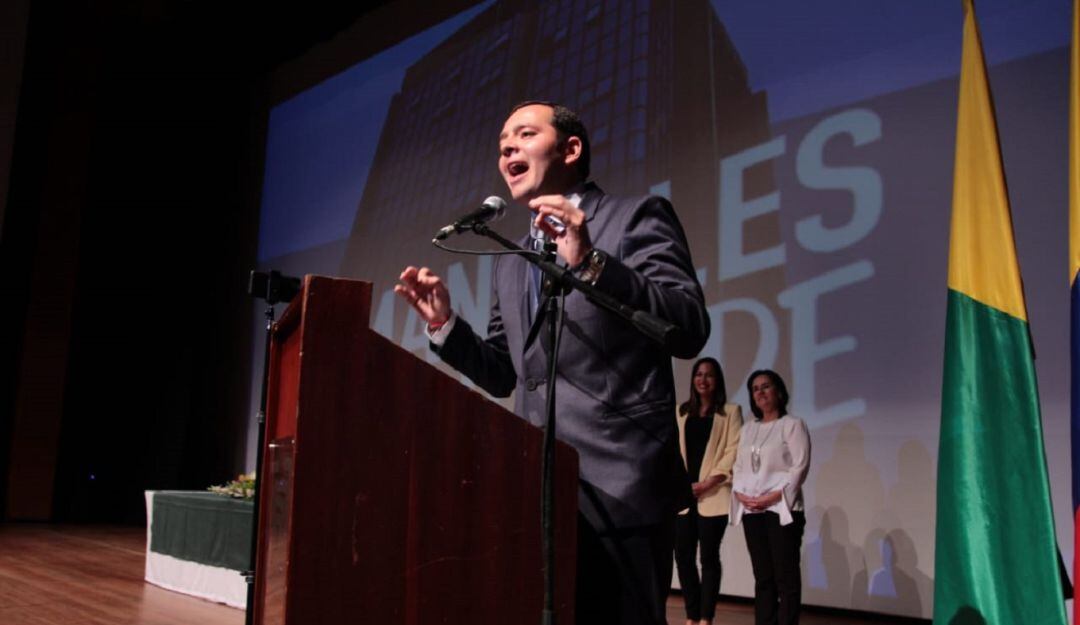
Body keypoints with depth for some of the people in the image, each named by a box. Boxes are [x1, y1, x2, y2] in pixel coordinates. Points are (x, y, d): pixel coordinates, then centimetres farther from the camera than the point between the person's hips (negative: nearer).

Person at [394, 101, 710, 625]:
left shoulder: (637, 217, 0)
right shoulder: (509, 263, 19)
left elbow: (690, 331, -13)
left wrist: (589, 263, -23)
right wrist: (443, 323, 4)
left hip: (618, 484, -6)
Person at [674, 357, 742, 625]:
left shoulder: (731, 412, 7)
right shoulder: (680, 412, 18)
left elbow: (734, 451, -4)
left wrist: (709, 482, -14)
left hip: (713, 495, -3)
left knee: (709, 556, -2)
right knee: (683, 556, 0)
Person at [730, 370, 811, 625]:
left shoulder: (793, 424, 1)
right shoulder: (747, 429, 19)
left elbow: (799, 466, -8)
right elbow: (739, 466, 15)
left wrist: (773, 496, -16)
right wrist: (740, 493, -4)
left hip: (782, 509, -6)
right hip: (751, 511, 6)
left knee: (786, 576, -6)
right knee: (762, 576, 7)